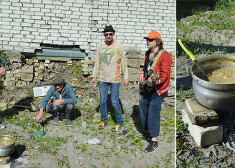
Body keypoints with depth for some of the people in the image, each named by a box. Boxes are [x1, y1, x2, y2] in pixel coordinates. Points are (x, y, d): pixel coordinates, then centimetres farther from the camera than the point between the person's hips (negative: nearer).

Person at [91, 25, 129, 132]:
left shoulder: (118, 46, -5)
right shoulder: (100, 46, 6)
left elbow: (123, 63, -2)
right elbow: (97, 62, 13)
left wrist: (126, 77, -5)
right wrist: (94, 76, 11)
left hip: (115, 79, -4)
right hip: (102, 78, 4)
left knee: (115, 102, -2)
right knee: (102, 101, 9)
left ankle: (119, 123, 14)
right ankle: (104, 120, 29)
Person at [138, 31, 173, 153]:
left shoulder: (164, 56, -15)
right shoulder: (148, 54, 12)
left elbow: (165, 74, -21)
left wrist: (156, 81, -38)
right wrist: (142, 74, 7)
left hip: (158, 89, -9)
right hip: (146, 88, 9)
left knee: (153, 114, -10)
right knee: (143, 111, 17)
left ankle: (154, 142, 0)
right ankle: (148, 132, 39)